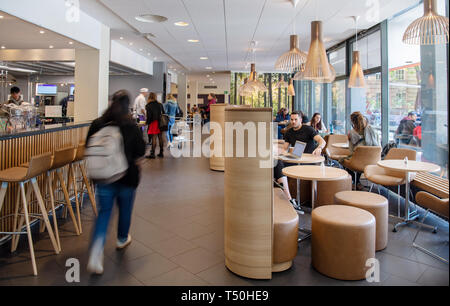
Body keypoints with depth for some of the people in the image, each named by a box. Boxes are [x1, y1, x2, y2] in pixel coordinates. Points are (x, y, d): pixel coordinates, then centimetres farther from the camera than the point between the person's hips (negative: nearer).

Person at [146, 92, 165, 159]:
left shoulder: (148, 106, -5)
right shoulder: (160, 104, 9)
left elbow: (149, 116, -9)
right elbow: (163, 113, 11)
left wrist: (147, 123, 3)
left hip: (153, 123, -5)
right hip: (160, 123, 5)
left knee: (154, 138, -5)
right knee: (160, 137, 8)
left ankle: (152, 153, -4)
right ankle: (161, 152, 14)